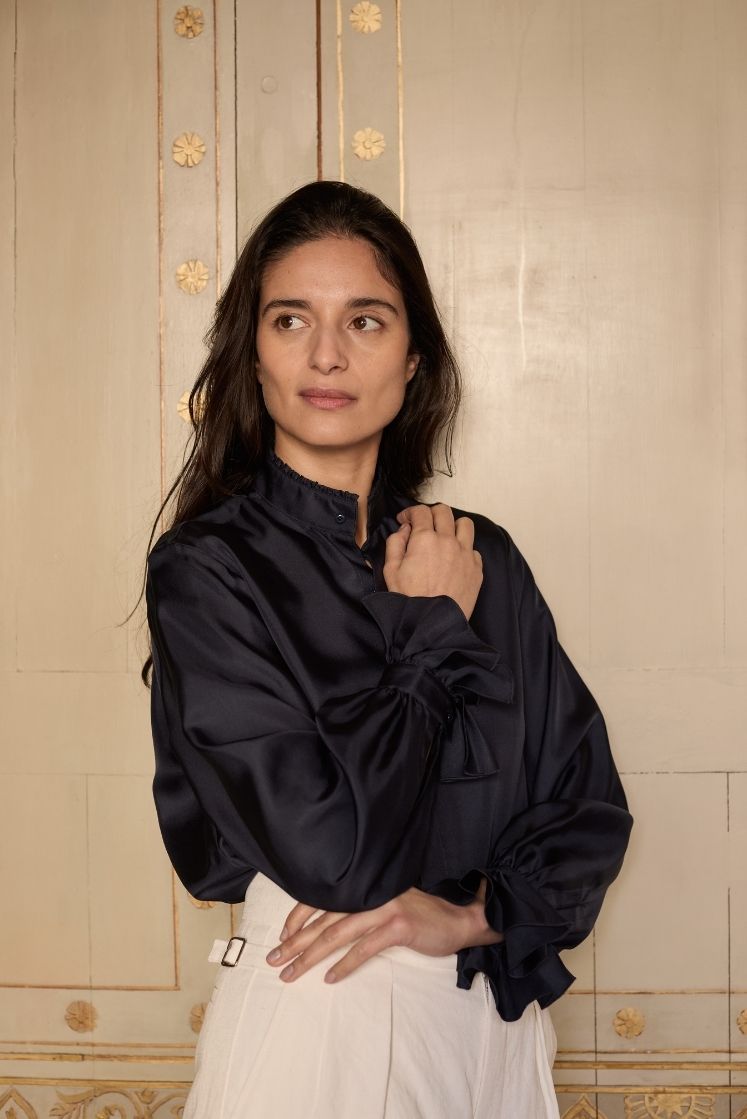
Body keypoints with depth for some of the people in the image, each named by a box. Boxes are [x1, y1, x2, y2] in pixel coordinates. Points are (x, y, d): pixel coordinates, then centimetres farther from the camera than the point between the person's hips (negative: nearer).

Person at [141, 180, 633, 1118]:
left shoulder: (481, 559, 1)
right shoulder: (207, 565, -13)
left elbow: (589, 805, 2)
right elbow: (329, 849, -22)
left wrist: (473, 916, -14)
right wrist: (432, 630, -12)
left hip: (491, 1005, 4)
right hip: (314, 1018, -4)